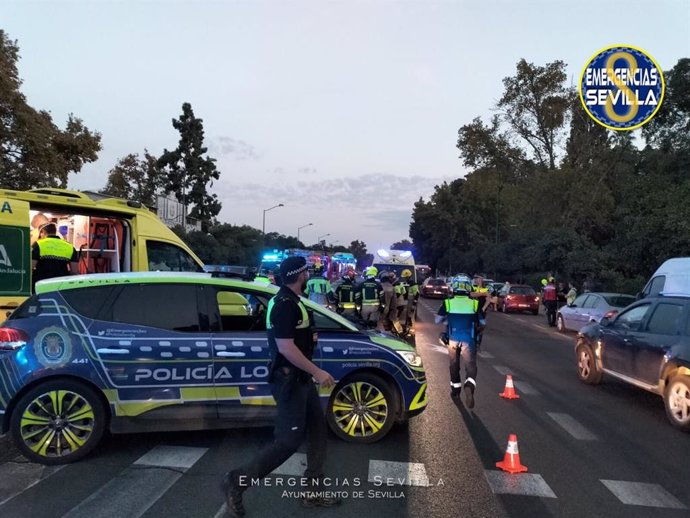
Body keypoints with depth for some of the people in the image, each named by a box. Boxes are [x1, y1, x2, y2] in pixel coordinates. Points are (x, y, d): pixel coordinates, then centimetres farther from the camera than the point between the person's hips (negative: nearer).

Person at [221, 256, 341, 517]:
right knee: (289, 440, -5)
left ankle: (313, 492, 23)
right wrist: (317, 372, -21)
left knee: (317, 429, 13)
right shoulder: (285, 304, -22)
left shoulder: (289, 300, 11)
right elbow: (286, 348, -27)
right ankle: (237, 481, 8)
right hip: (289, 380, -10)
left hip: (300, 377, 10)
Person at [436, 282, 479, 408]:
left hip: (453, 339, 1)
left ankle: (455, 390, 29)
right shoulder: (475, 303, -2)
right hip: (468, 340, -1)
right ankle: (469, 386, -26)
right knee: (471, 366, 0)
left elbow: (437, 320, 5)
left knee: (454, 365, 18)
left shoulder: (448, 303, -3)